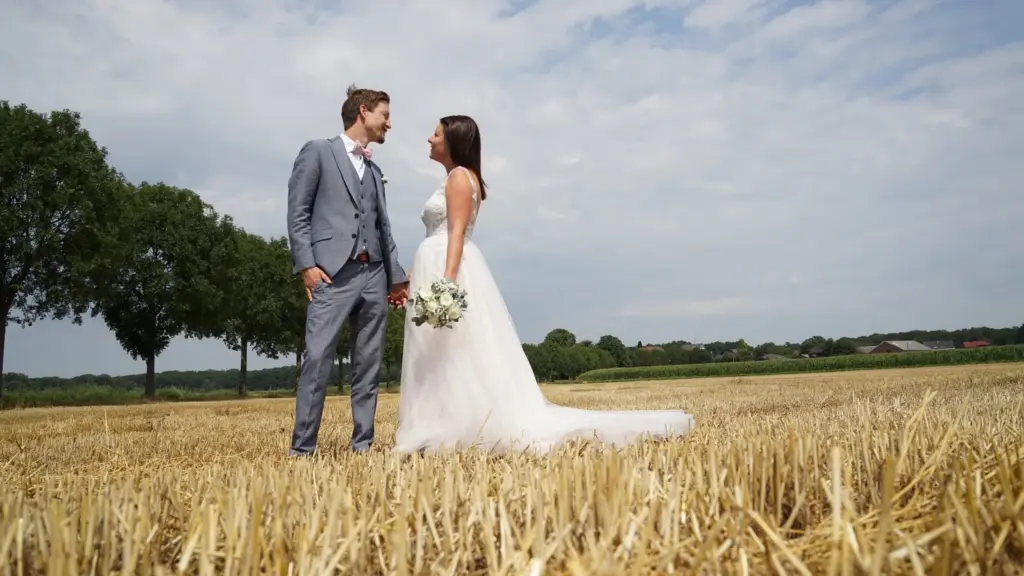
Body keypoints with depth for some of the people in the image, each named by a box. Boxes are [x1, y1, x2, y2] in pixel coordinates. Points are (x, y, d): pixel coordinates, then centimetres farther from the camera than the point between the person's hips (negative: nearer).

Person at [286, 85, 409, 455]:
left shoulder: (374, 171, 24)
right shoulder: (317, 151, 6)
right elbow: (297, 213, -2)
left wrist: (396, 276, 16)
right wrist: (306, 264, -12)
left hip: (374, 275, 6)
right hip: (332, 273, -6)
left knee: (368, 365, 5)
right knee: (317, 359, -11)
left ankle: (362, 444, 11)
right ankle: (302, 447, -4)